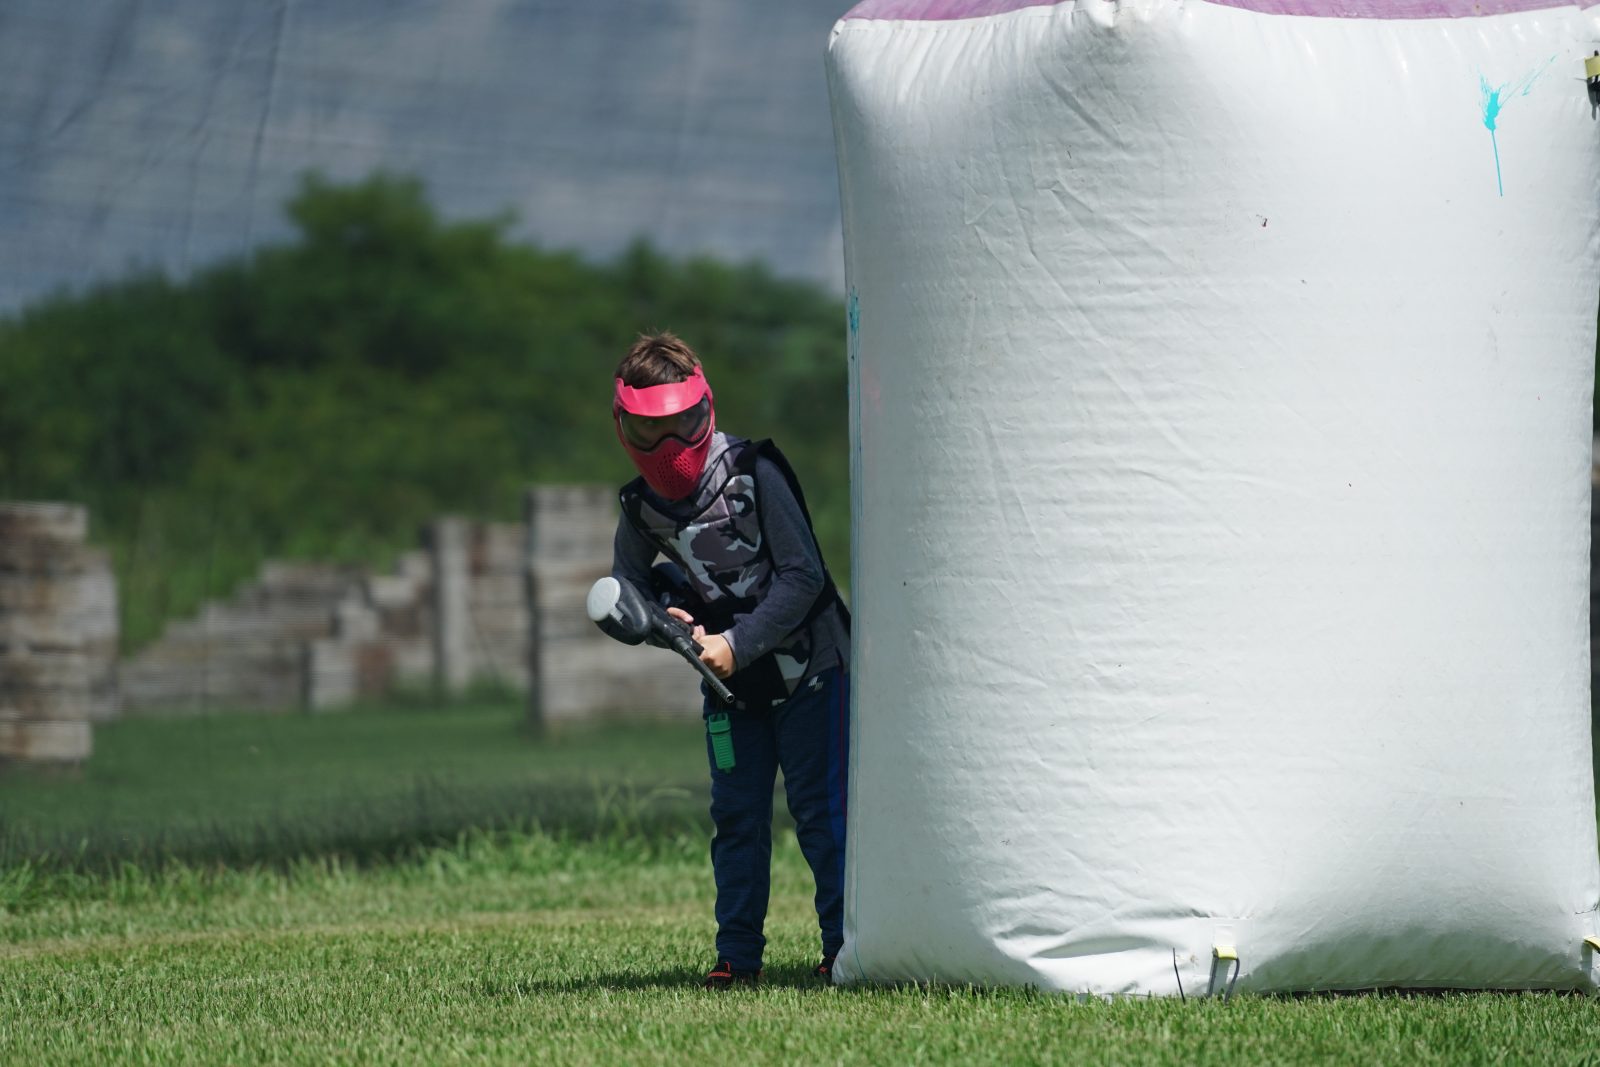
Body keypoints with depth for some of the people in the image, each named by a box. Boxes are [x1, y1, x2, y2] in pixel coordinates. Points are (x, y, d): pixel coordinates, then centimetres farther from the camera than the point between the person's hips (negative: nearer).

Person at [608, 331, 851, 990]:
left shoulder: (753, 472, -18)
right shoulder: (642, 504, -3)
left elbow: (803, 575, -20)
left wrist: (737, 643, -24)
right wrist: (661, 617, -15)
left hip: (807, 663, -5)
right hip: (731, 684, 5)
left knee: (820, 810, -4)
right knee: (736, 815, 5)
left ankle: (844, 944, 1)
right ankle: (738, 954, 10)